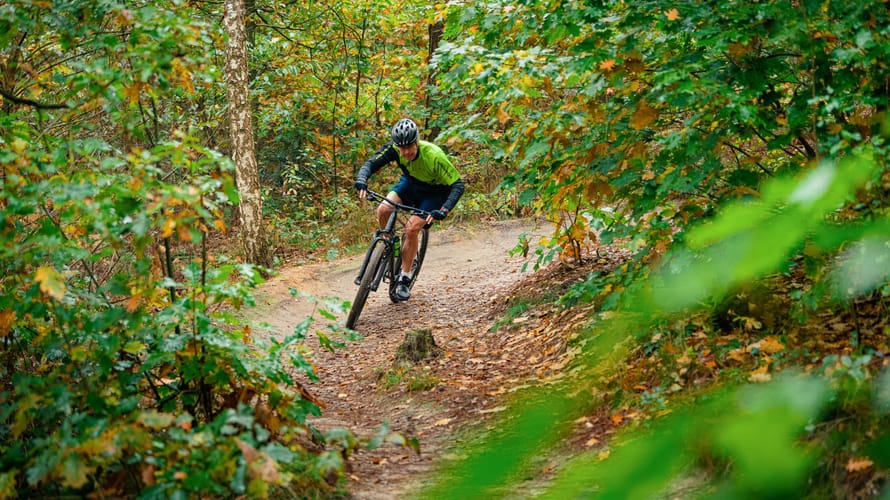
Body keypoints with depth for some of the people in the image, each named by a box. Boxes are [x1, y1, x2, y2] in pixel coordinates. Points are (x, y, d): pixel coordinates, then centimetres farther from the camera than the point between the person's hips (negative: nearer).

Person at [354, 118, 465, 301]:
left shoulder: (434, 156, -36)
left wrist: (444, 210, -48)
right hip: (410, 183, 4)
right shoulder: (393, 149, -25)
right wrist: (361, 180, -45)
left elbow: (458, 185, -34)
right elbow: (371, 163, -23)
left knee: (412, 228, -22)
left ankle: (404, 279, -6)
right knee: (383, 210, -21)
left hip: (434, 193, -4)